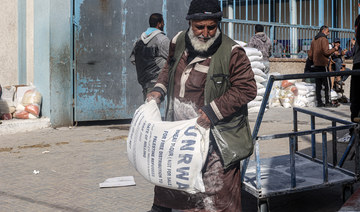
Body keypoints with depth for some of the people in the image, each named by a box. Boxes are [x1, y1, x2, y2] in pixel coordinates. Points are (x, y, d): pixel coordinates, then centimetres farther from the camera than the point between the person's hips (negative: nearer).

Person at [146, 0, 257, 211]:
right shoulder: (179, 42, 0)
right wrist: (159, 90, 4)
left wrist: (213, 111, -24)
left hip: (214, 138, -6)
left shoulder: (231, 52, -18)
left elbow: (247, 89, -18)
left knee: (219, 195, 0)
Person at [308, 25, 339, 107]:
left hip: (316, 65, 7)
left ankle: (319, 102, 4)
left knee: (318, 84, 5)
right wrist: (334, 49, -1)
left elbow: (310, 55, 13)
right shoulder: (324, 39, -6)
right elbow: (326, 52, -15)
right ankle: (327, 102, -6)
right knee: (327, 84, -4)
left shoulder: (313, 41, 16)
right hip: (323, 64, -7)